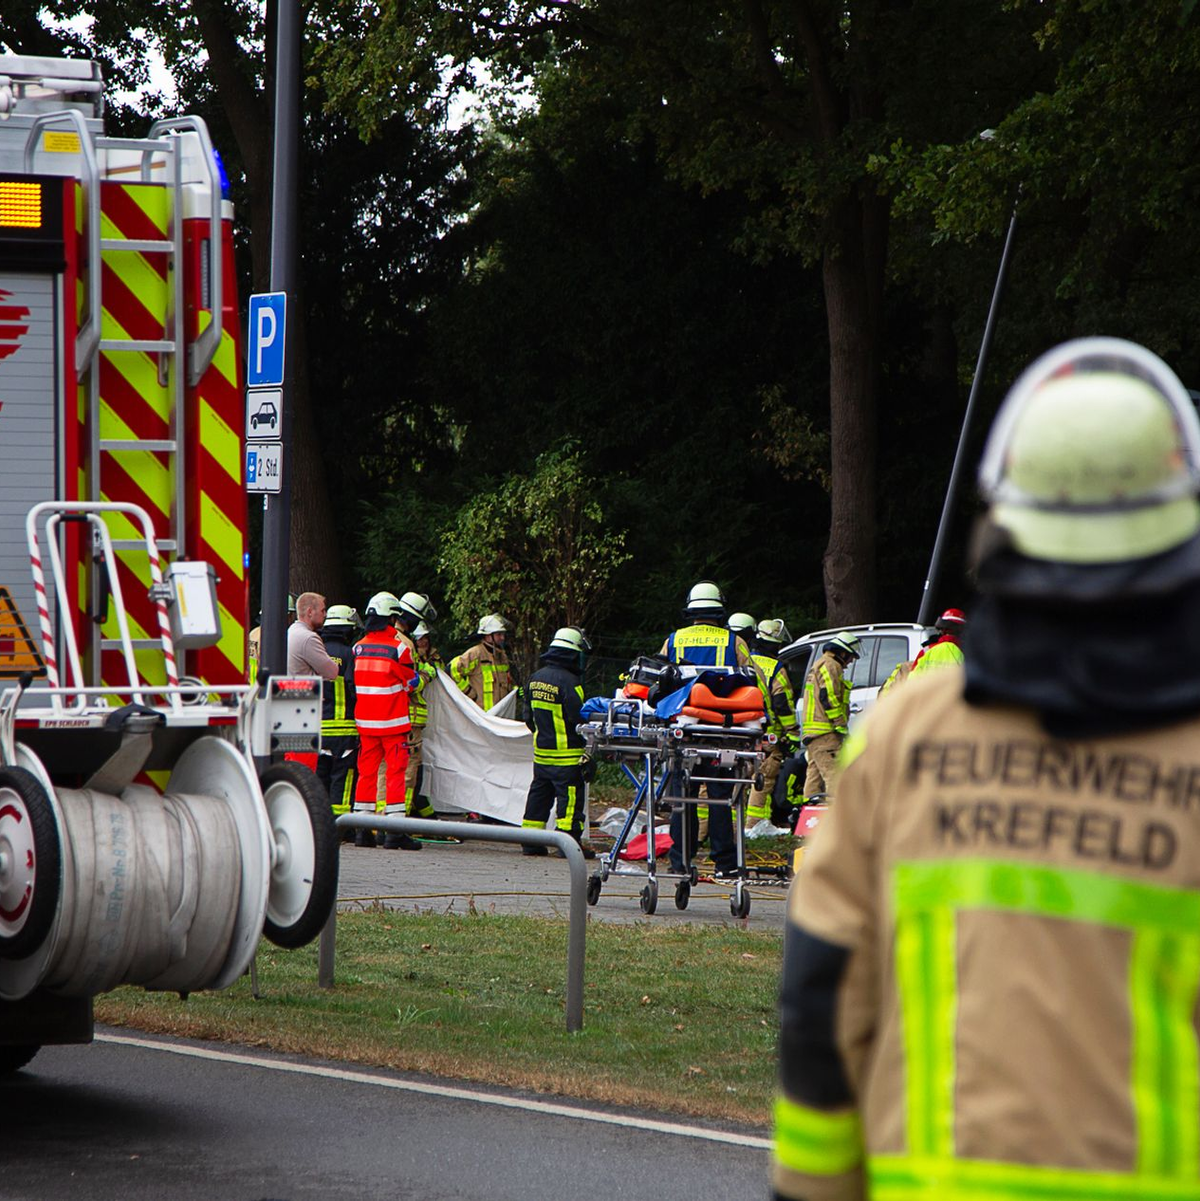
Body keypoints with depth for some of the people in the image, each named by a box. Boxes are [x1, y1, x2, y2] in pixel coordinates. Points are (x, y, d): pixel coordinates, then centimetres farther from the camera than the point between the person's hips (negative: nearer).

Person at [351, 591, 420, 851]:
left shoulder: (358, 648, 4)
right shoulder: (399, 648, -12)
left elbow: (353, 684, 12)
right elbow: (410, 683, -3)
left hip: (365, 722, 5)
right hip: (393, 722, -5)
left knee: (367, 771, 10)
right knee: (396, 771, -2)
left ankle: (362, 829, 9)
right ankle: (395, 831, -7)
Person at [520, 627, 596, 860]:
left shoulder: (535, 678, 10)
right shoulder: (568, 681, -17)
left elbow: (529, 714, 20)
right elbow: (579, 717, -18)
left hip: (541, 751, 8)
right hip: (567, 755, -8)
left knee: (539, 793, 14)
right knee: (570, 796, -3)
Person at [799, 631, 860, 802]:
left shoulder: (818, 666, 27)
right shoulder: (831, 666, -7)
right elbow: (830, 699, -17)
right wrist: (842, 727, -17)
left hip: (812, 734, 11)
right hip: (826, 735, -11)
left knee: (815, 775, 11)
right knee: (835, 775, -18)